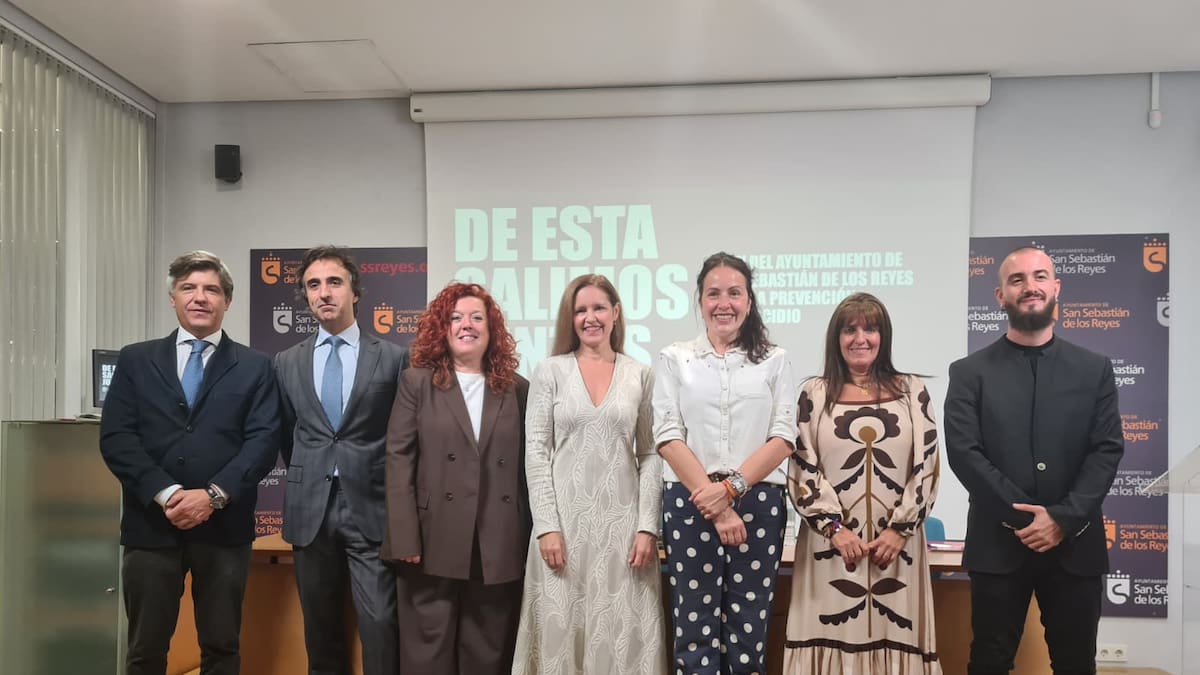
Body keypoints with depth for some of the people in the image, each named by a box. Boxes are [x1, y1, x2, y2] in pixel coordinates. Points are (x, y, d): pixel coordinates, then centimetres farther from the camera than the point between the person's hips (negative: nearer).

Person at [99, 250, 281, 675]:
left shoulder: (255, 367, 6)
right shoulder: (135, 360, 9)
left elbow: (264, 440, -3)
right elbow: (115, 437, -1)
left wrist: (213, 495, -16)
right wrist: (165, 494, -14)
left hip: (224, 527, 0)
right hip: (150, 524, 1)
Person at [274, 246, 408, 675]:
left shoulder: (393, 357, 0)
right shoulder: (287, 362, 9)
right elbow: (286, 434, 19)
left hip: (370, 508, -3)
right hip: (310, 510, 3)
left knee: (380, 625, -7)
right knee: (320, 628, 11)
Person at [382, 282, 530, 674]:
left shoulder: (517, 388, 10)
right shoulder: (416, 382, 6)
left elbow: (527, 466, 8)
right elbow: (399, 460, -1)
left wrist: (531, 540, 5)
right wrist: (405, 539, -9)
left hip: (500, 547, 2)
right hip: (434, 542, -1)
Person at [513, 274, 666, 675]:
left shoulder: (641, 376, 6)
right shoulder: (550, 371, 3)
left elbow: (650, 455, 4)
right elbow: (536, 452, -1)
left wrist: (648, 527, -5)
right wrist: (547, 525, -9)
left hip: (623, 519, 1)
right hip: (564, 518, 0)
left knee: (623, 633, 4)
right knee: (561, 629, 4)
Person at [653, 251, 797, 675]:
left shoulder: (775, 361, 8)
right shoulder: (674, 359, 6)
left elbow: (783, 438, 0)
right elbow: (668, 437, -2)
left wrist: (732, 487, -13)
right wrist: (714, 505, -10)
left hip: (758, 502, 1)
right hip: (690, 502, 0)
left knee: (748, 630, 5)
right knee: (695, 627, 3)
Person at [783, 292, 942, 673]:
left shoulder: (912, 392, 8)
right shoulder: (815, 394, 5)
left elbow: (926, 467, 3)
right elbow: (803, 470, 0)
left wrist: (900, 529, -5)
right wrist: (835, 528, -8)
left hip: (896, 541, 1)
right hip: (831, 542, -1)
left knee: (895, 637, 2)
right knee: (833, 635, 0)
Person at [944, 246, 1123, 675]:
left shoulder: (1094, 369, 8)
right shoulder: (970, 373, 2)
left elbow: (1108, 450, 0)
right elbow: (964, 453, -7)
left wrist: (1063, 519, -12)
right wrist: (1024, 516, -13)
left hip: (1075, 547, 2)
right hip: (998, 546, -1)